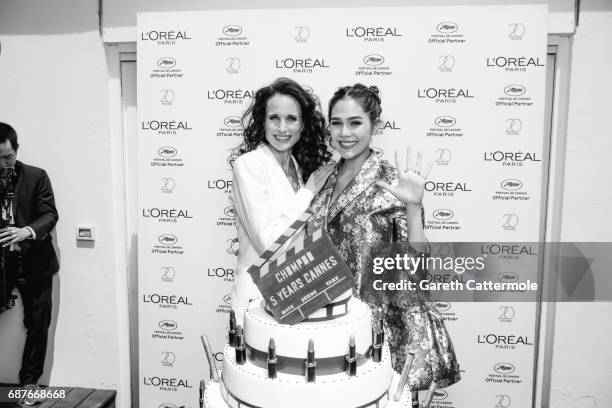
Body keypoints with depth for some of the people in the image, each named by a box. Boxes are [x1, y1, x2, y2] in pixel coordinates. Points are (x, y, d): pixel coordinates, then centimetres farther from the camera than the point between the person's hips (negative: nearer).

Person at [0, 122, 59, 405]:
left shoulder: (37, 176, -1)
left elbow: (50, 214, -7)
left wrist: (27, 231, -26)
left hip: (34, 262, -1)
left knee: (38, 324, 5)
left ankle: (29, 382, 20)